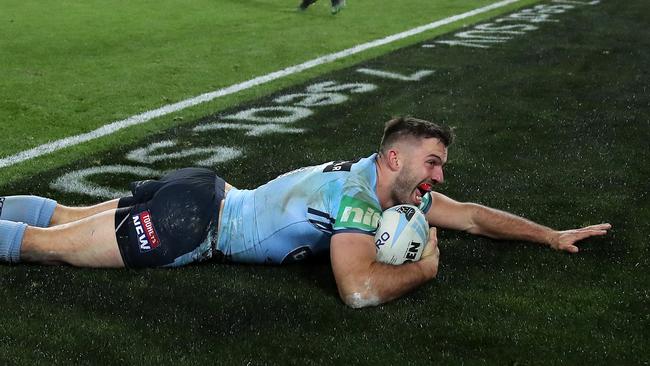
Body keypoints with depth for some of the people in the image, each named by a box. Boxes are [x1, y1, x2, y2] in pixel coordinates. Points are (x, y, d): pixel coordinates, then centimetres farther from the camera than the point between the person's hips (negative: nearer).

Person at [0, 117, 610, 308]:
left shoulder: (385, 184, 4)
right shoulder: (357, 197, -23)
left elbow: (474, 214, 13)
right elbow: (359, 289, -36)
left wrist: (553, 235, 11)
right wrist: (424, 267, -19)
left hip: (204, 195, 8)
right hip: (188, 224, -8)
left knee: (62, 217, 17)